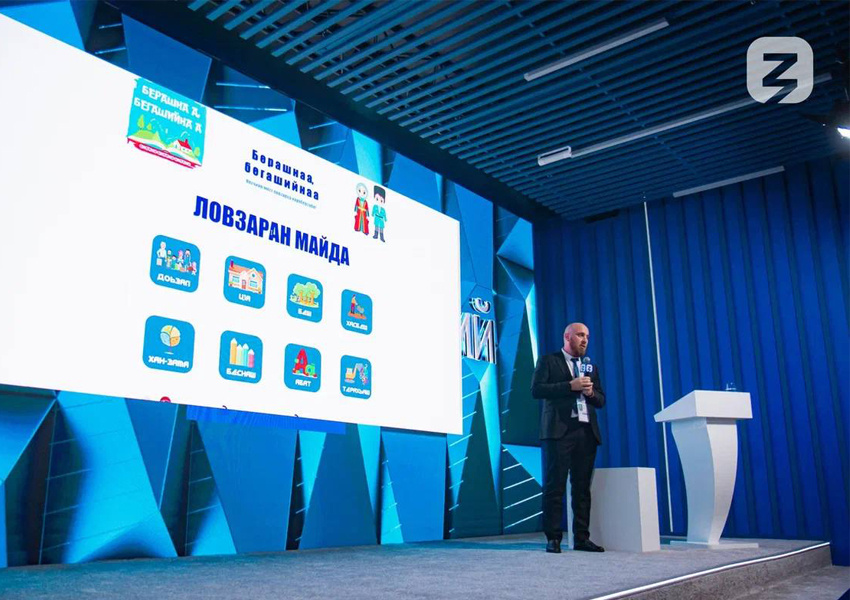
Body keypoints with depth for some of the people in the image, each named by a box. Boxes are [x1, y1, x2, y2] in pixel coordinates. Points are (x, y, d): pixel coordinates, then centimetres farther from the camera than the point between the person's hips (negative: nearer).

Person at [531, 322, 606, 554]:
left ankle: (581, 538, 11)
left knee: (582, 487, 5)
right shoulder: (548, 361, 7)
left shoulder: (591, 367, 23)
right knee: (555, 486, -5)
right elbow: (536, 389, -7)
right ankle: (553, 538, -1)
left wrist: (591, 392, -3)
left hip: (586, 431, 5)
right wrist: (570, 386, -13)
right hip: (559, 430, -5)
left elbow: (601, 400, 20)